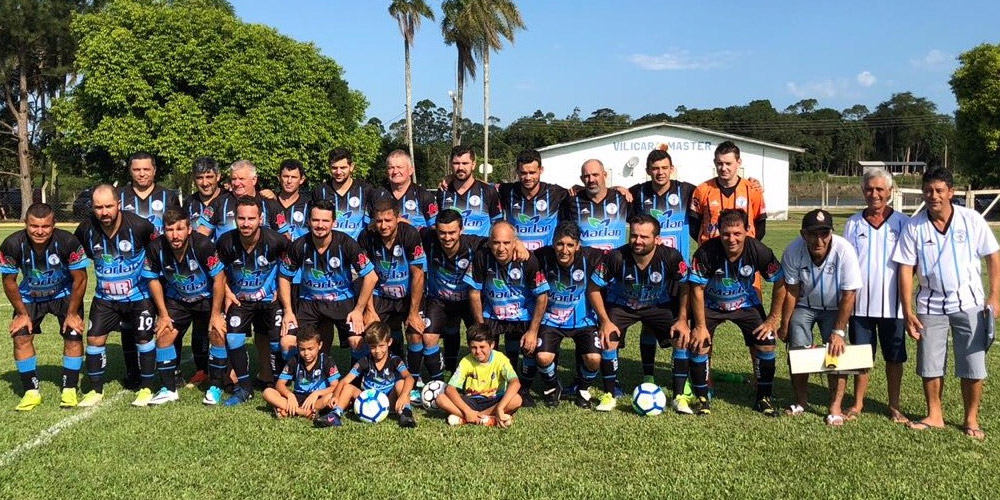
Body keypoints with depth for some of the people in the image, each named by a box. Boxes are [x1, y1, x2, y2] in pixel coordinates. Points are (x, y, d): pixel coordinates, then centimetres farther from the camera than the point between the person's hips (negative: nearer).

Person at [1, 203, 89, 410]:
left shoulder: (67, 242, -32)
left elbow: (79, 279, -19)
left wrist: (72, 313, -14)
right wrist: (22, 313, -8)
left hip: (64, 294, -1)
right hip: (30, 296, 1)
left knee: (74, 336, -10)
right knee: (21, 337, -9)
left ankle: (69, 389, 4)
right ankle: (31, 391, 4)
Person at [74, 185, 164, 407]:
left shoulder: (139, 226, -22)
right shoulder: (86, 229, -11)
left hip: (139, 295, -3)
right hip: (105, 297, 3)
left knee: (144, 339, -1)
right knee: (94, 338, 1)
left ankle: (147, 388, 15)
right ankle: (96, 390, 17)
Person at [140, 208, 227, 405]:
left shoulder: (203, 245, -32)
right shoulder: (156, 248, -22)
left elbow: (219, 279, -21)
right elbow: (154, 280, -5)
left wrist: (216, 314, -18)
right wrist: (163, 314, -4)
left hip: (206, 298, -3)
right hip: (176, 300, 3)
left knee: (219, 335, -16)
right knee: (163, 336, -6)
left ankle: (215, 387, 2)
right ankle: (169, 389, 11)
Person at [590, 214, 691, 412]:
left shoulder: (671, 257, -27)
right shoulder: (615, 257, -29)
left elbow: (686, 287, -10)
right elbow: (593, 289, -15)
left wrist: (682, 320, -17)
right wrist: (605, 321, -20)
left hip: (659, 305, 1)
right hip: (622, 305, -1)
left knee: (684, 339, -16)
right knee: (607, 341, -20)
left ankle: (679, 396, 0)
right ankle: (609, 395, 2)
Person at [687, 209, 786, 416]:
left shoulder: (759, 251, -25)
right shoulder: (706, 252, -30)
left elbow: (780, 284, -12)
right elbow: (697, 289, -20)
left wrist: (773, 320, -11)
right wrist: (700, 326, -18)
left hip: (746, 304, 1)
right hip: (711, 305, -1)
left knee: (766, 343, -10)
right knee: (699, 344, -16)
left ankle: (763, 398, 11)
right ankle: (702, 398, 5)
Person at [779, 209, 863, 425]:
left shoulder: (844, 251, -30)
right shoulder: (793, 251, -25)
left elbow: (849, 295, -23)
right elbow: (791, 290, -13)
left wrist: (838, 331, -22)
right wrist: (784, 324, -8)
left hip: (834, 308, -1)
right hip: (804, 306, 1)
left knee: (836, 351, -12)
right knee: (797, 349, -4)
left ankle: (836, 408, -1)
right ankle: (801, 402, 16)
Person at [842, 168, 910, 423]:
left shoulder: (902, 223, 1)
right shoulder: (853, 223, 5)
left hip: (892, 304, -1)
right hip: (860, 303, 1)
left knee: (894, 357, 8)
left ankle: (894, 407, 20)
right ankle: (858, 404, 20)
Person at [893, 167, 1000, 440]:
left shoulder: (972, 219, -7)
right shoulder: (914, 226, -6)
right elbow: (905, 269, -4)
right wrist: (907, 311, -7)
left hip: (968, 303, -1)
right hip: (931, 305, 1)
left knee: (972, 366, 3)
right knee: (929, 366, 8)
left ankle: (971, 420, 19)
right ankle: (934, 416, 24)